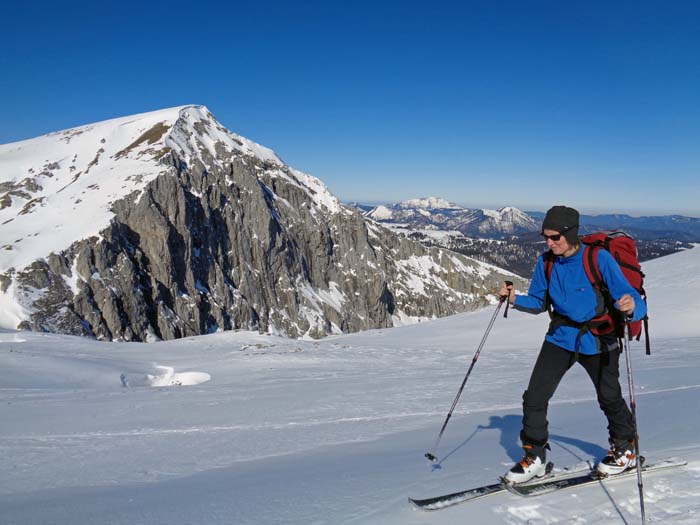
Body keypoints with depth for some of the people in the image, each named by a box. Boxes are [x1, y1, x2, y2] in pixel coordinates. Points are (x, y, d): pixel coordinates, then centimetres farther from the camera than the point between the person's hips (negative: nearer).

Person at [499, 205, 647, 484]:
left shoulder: (599, 259, -21)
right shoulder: (546, 261, -8)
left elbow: (630, 297, -24)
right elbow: (538, 302, 2)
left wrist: (631, 306, -47)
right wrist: (514, 299, -16)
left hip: (597, 339, -3)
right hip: (561, 337, 3)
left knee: (610, 398, 18)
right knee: (534, 397, -6)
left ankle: (625, 450, 44)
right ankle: (534, 456, 11)